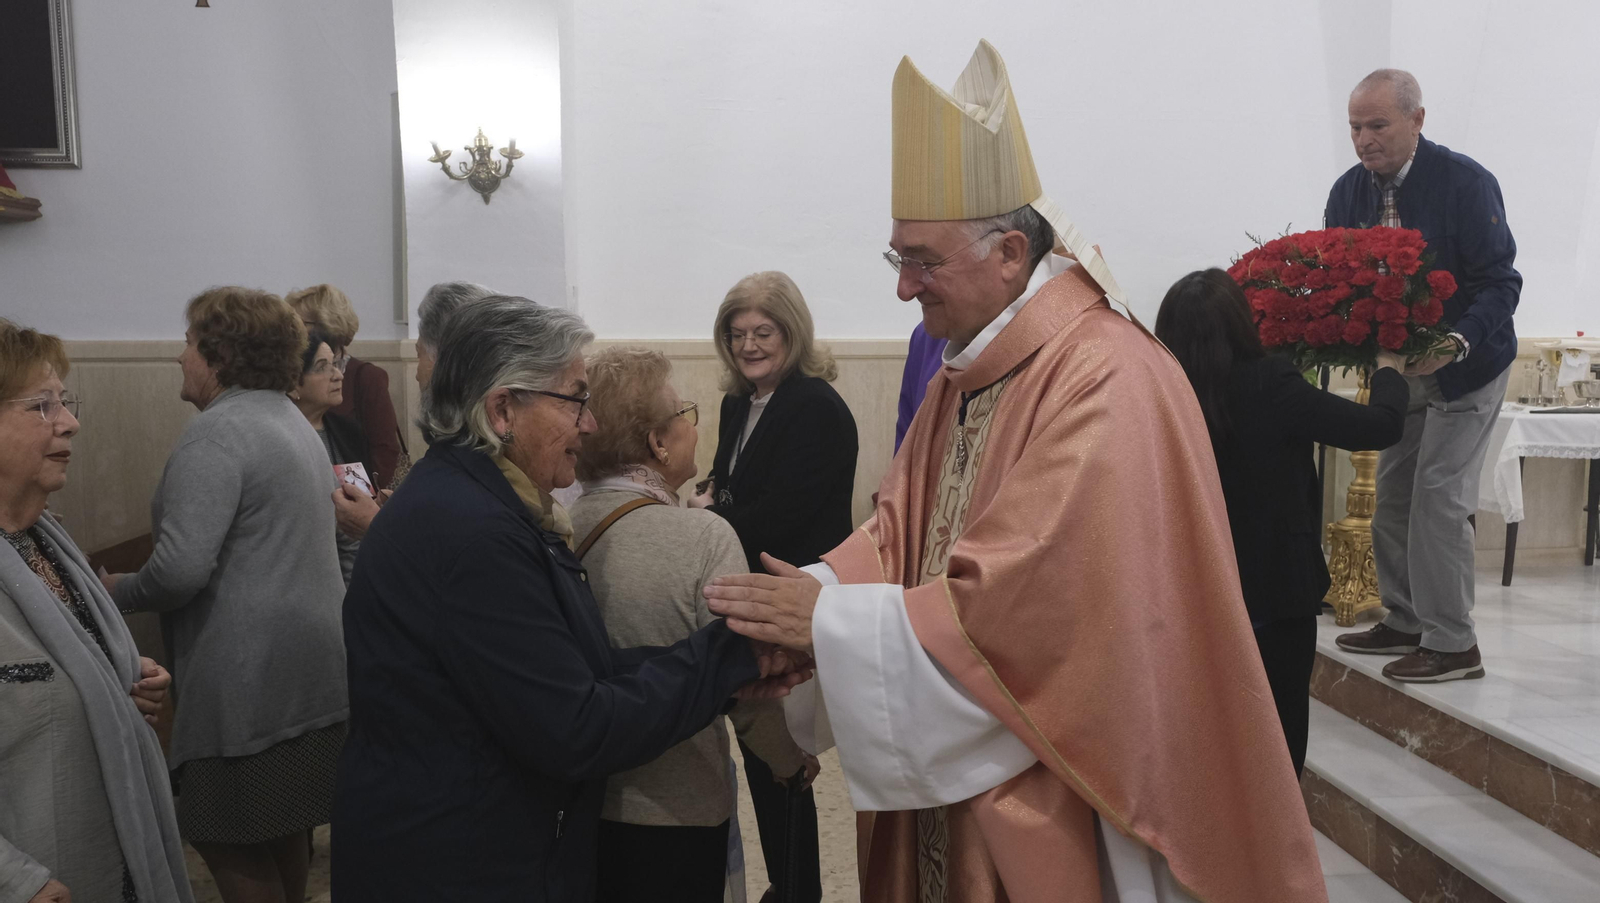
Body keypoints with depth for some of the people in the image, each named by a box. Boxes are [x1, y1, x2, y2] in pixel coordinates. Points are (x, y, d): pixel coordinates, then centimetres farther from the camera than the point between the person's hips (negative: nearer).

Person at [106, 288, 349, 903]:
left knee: (232, 844, 2)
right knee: (285, 828, 20)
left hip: (249, 676, -10)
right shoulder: (292, 420, 15)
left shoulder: (217, 431, -15)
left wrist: (116, 592, -4)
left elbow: (181, 569, -23)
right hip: (313, 664, 10)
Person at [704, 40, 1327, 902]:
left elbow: (1035, 598, -28)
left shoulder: (1107, 380, -21)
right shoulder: (963, 375, 8)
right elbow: (899, 532, 4)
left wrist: (833, 619, -22)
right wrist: (806, 598, -14)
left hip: (1060, 798, -8)